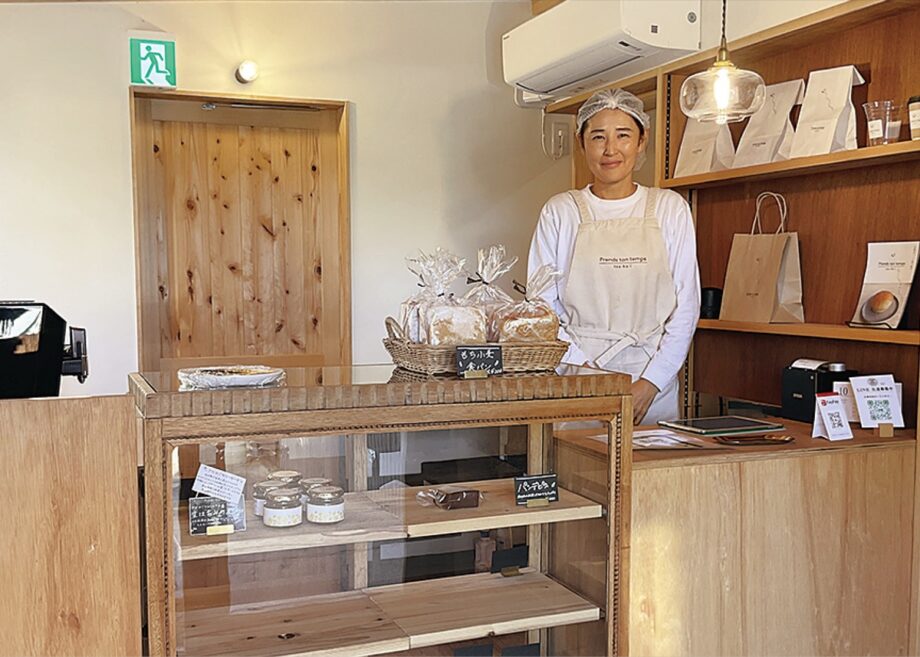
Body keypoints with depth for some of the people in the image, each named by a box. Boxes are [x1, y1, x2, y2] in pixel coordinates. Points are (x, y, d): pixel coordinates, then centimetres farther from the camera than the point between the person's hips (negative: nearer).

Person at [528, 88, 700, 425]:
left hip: (654, 387, 1)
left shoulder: (670, 208, 7)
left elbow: (687, 306, 4)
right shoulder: (559, 212, 5)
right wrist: (586, 372, -11)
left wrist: (650, 382, -7)